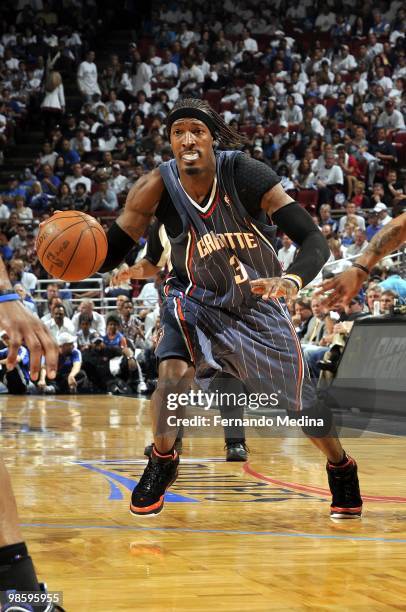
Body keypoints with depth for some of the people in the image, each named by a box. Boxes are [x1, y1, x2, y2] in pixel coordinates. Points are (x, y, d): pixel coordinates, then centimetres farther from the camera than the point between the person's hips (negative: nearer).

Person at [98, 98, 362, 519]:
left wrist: (293, 280, -54)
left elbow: (314, 240, -33)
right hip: (197, 300, 0)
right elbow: (110, 255, -16)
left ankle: (341, 468, 40)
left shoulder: (244, 173, -30)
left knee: (300, 401, 10)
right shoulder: (157, 188, -24)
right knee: (172, 373, -28)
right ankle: (162, 464, -1)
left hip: (257, 301, 0)